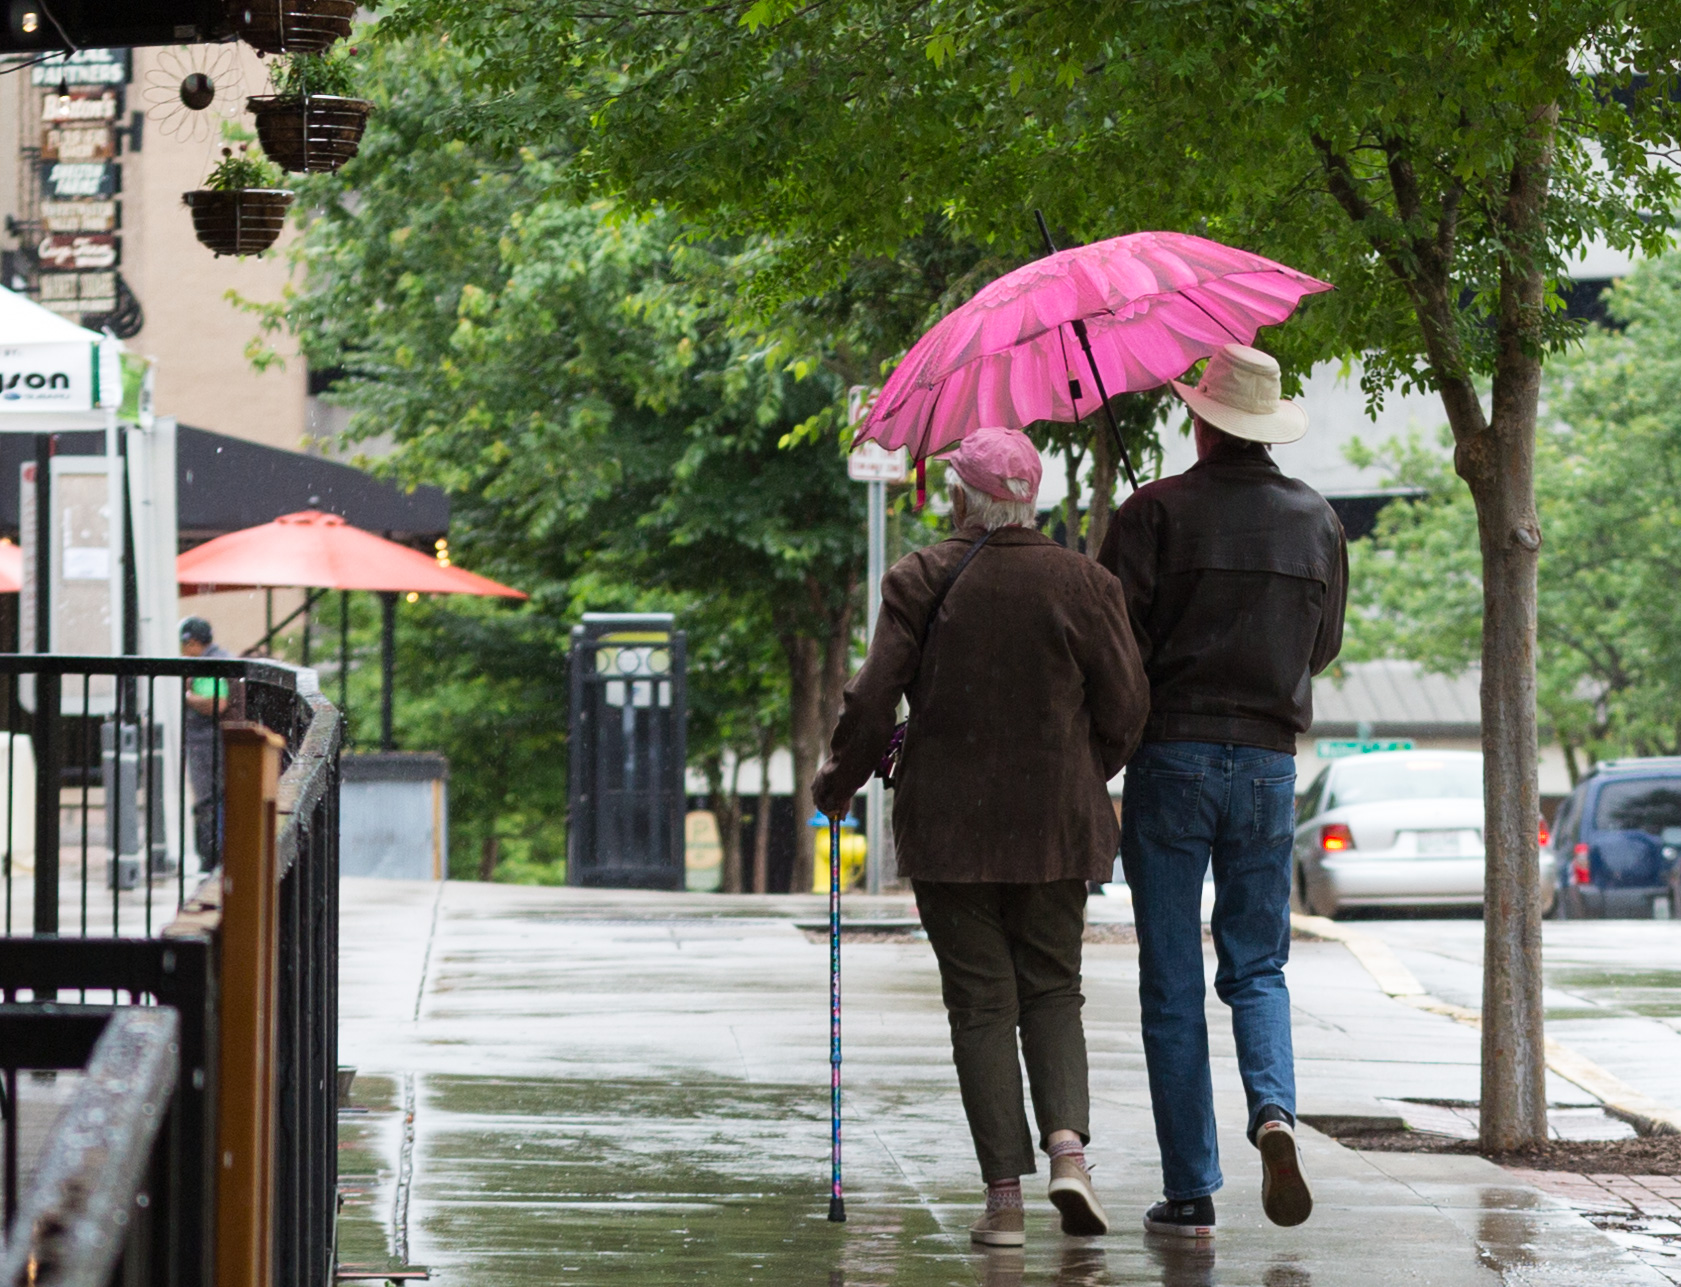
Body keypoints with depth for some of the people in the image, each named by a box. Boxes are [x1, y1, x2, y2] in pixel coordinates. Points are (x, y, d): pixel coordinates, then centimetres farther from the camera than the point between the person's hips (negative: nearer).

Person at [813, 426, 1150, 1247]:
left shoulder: (920, 581, -6)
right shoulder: (1082, 584, -2)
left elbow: (874, 697, -7)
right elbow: (1122, 711, 0)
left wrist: (840, 779, 10)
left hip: (947, 821, -1)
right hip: (1055, 824, 1)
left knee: (980, 1001, 4)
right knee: (1052, 989, 14)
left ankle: (1005, 1197, 0)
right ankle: (1068, 1146, -9)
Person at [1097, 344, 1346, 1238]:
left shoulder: (1159, 511, -8)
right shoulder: (1316, 520, 6)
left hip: (1171, 759, -3)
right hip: (1268, 760, 3)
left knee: (1173, 986, 3)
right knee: (1257, 966, 13)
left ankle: (1191, 1192, 2)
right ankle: (1274, 1108, -15)